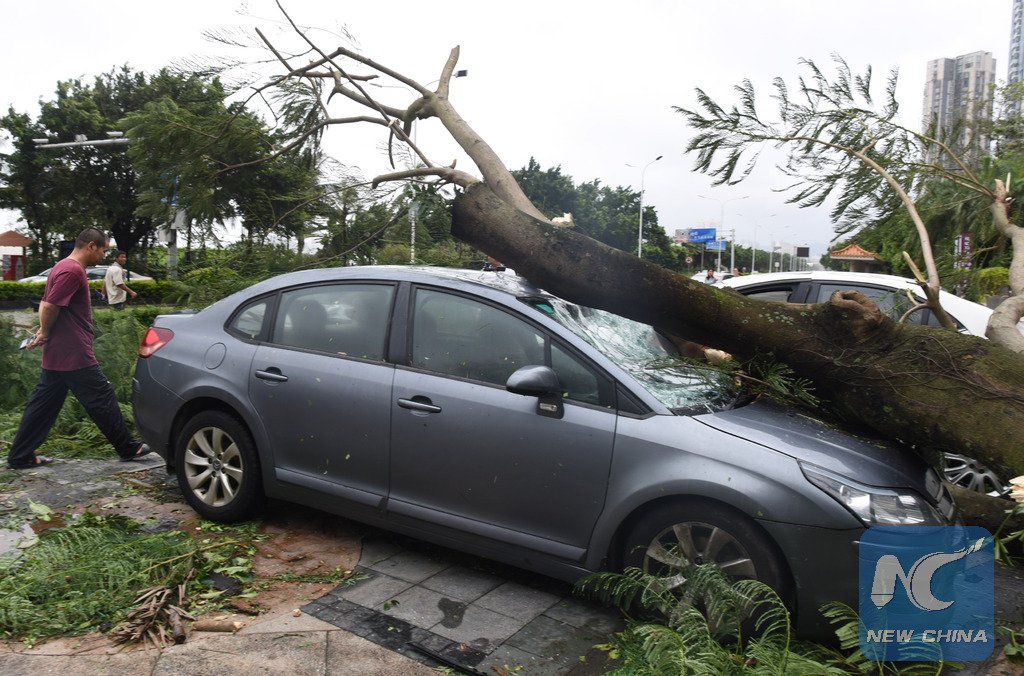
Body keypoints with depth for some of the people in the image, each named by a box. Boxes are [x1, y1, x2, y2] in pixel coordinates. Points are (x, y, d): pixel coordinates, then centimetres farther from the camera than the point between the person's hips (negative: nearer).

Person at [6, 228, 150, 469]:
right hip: (74, 354, -10)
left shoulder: (63, 267, 16)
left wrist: (44, 333, 8)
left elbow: (45, 304, 20)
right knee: (102, 399, -1)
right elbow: (50, 307, -22)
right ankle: (128, 448, 8)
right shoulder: (73, 271, -17)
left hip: (57, 355, 10)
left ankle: (20, 456, 19)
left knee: (44, 403, 13)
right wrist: (45, 335, -7)